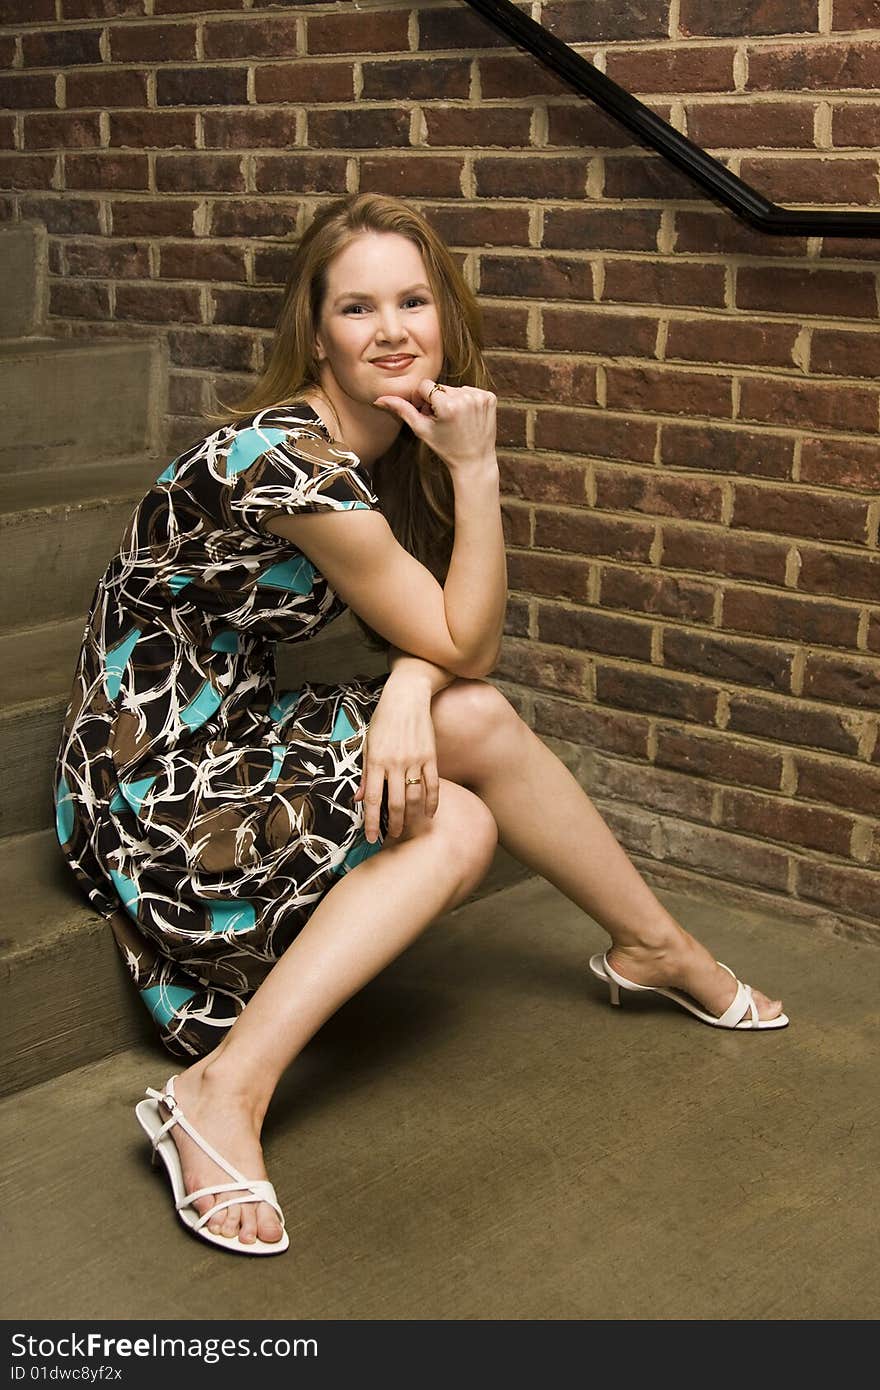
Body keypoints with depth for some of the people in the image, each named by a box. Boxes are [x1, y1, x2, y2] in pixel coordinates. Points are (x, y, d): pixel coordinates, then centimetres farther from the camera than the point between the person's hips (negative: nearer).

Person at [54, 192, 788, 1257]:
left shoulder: (387, 446, 4)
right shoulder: (287, 459, -24)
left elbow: (427, 631, 0)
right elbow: (466, 645, -16)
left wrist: (407, 691, -21)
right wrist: (476, 468, -23)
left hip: (233, 744, 7)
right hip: (149, 796, -7)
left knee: (469, 720, -12)